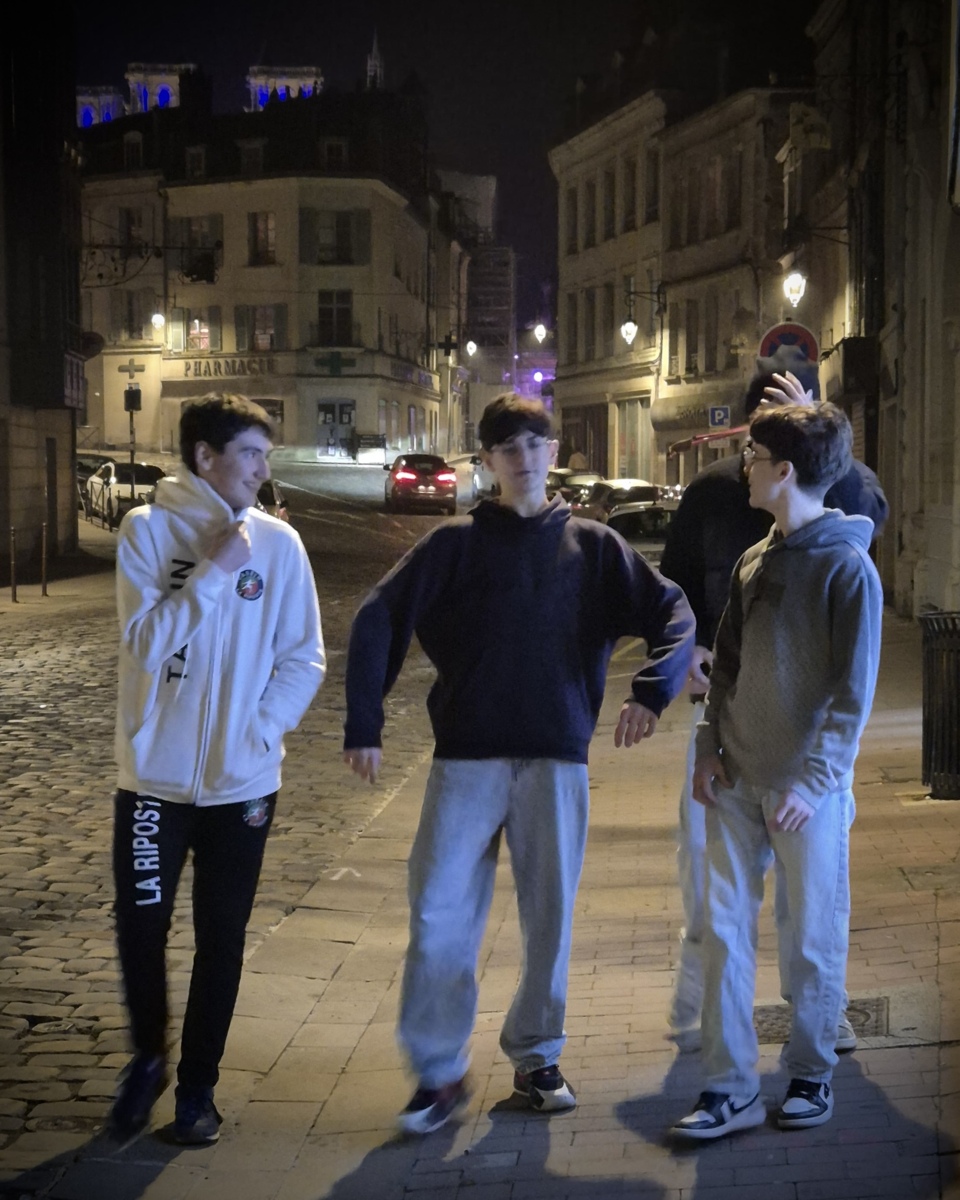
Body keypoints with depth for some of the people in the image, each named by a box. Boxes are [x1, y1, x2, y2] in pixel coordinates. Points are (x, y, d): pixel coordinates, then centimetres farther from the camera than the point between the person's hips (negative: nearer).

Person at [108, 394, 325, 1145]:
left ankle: (198, 1085, 22)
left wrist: (261, 733, -9)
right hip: (156, 776, -1)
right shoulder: (148, 529, -5)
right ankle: (148, 1060, 28)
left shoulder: (279, 542, -1)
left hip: (242, 781, 1)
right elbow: (146, 640, -14)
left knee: (221, 940, 8)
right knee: (141, 926, 3)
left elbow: (305, 659, 2)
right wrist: (216, 571, -19)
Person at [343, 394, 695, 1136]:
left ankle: (537, 1055, 25)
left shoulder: (593, 547, 7)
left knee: (550, 915, 8)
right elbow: (378, 622, 1)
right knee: (440, 914, -4)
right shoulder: (456, 544, 4)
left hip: (557, 760, 1)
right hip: (467, 758, -1)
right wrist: (364, 726, -6)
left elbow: (673, 615, 2)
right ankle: (439, 1071, 9)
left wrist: (651, 692, -16)